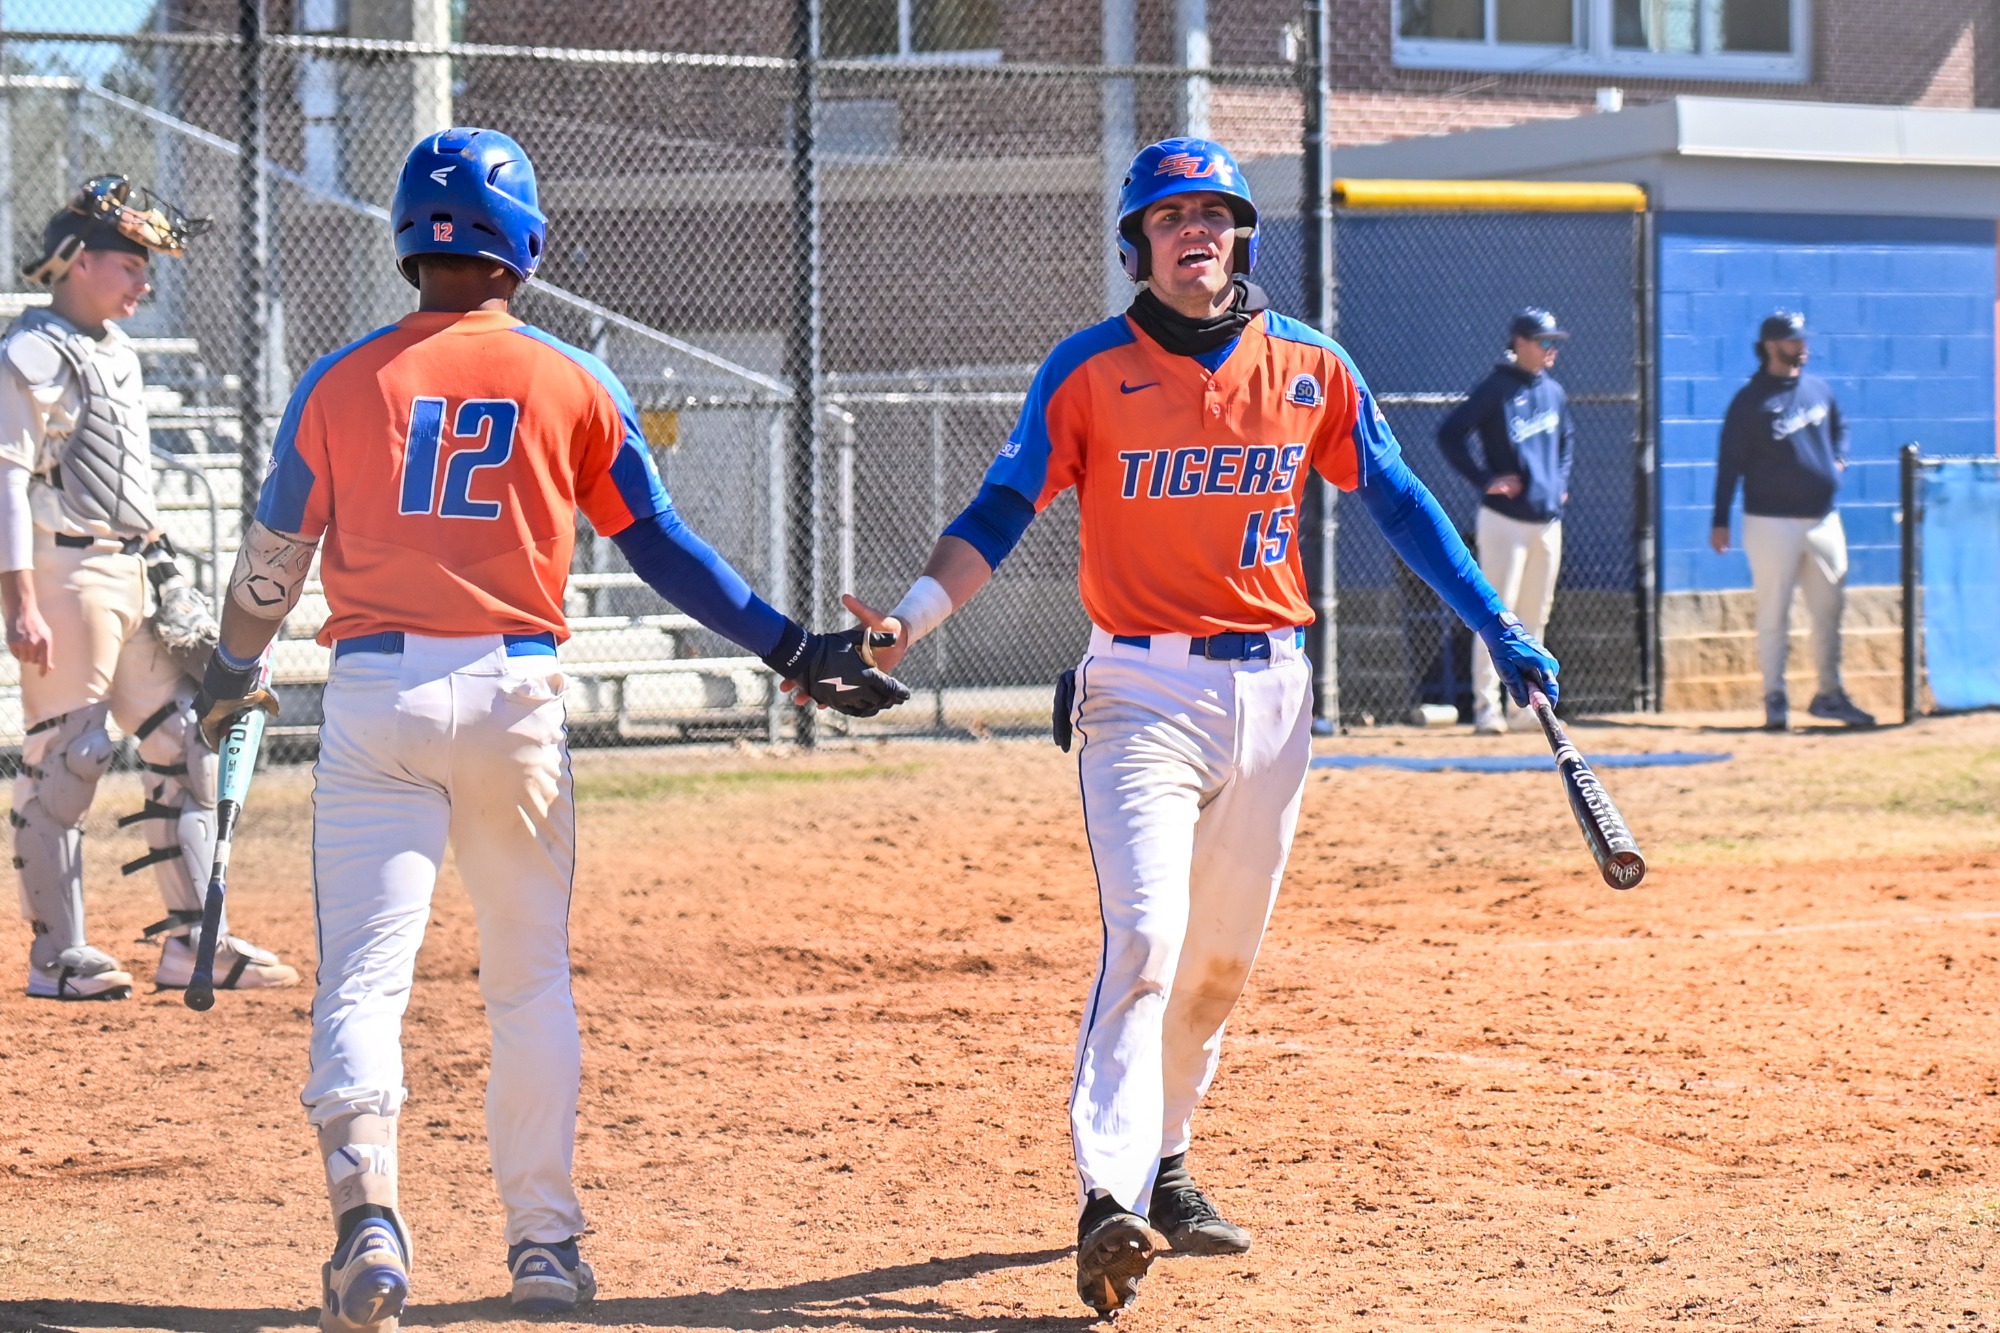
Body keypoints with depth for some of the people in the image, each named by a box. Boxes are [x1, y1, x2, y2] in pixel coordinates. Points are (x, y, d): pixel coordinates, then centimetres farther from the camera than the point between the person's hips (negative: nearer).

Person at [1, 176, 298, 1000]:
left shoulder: (118, 351, 17)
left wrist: (161, 573, 20)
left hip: (137, 572, 9)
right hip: (66, 572, -9)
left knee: (183, 745, 8)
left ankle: (191, 940, 13)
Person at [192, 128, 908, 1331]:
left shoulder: (341, 384, 4)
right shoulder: (570, 385, 4)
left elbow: (273, 560, 12)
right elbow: (664, 548, 6)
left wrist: (233, 675, 29)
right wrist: (792, 648, 14)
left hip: (376, 693, -1)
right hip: (518, 692, 1)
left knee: (363, 971, -4)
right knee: (531, 978, 14)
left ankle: (368, 1208, -25)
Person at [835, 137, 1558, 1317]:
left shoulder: (1310, 369, 6)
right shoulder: (1091, 370, -2)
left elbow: (1400, 502, 14)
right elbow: (1001, 514, -4)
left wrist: (1498, 625, 10)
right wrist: (912, 618, -19)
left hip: (1273, 692, 4)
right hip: (1144, 691, -4)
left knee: (1223, 958, 11)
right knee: (1145, 940, -19)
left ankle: (1163, 1167, 28)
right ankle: (1109, 1199, -26)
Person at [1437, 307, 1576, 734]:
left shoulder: (1553, 392, 12)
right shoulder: (1496, 389, -10)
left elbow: (1567, 438, 30)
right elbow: (1449, 434, -12)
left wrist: (1560, 481, 16)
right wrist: (1484, 479, -16)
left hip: (1548, 520, 7)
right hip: (1505, 519, -7)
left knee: (1534, 617, 11)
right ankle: (1486, 707, -10)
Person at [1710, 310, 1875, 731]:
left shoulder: (1818, 389, 9)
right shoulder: (1750, 401, -8)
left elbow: (1839, 428, 28)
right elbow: (1730, 462, -7)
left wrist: (1838, 459, 7)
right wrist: (1720, 521, -10)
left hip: (1823, 519, 6)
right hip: (1772, 520, -6)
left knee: (1829, 609, 9)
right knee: (1773, 614, -2)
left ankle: (1830, 694, 18)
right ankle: (1774, 698, 3)